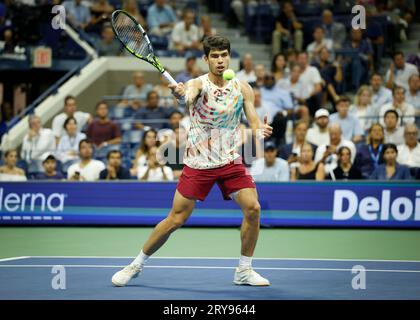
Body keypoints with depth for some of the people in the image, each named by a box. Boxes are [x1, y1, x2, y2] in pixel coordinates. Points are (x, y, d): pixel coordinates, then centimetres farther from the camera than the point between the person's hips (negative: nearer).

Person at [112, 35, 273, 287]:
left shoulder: (243, 88, 1)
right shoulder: (199, 84, -11)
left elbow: (254, 122, -3)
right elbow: (189, 96, -35)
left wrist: (260, 130, -27)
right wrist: (181, 94, -59)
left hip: (231, 161, 3)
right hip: (198, 162, -3)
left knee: (253, 208, -15)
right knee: (176, 219, -2)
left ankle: (245, 271, 3)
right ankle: (136, 265, 16)